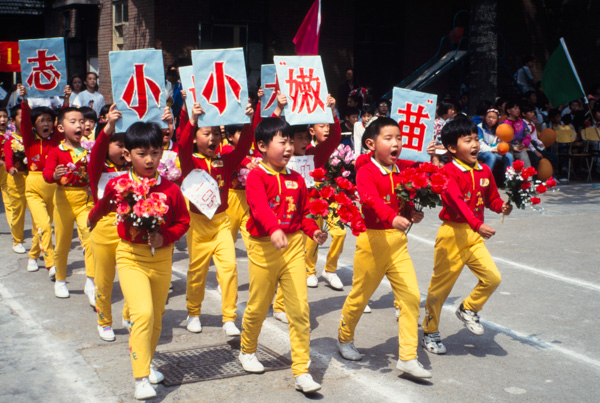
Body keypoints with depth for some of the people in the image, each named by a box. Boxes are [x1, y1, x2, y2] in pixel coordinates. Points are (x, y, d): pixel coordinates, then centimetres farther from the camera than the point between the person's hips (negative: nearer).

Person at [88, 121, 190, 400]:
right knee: (143, 313, -18)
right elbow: (102, 209, 14)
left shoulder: (170, 189, -6)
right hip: (131, 256, -3)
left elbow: (183, 221, 3)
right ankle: (141, 378, -13)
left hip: (162, 258, 3)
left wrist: (165, 237, -11)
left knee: (157, 316, 14)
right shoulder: (118, 184, -7)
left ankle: (146, 362, 36)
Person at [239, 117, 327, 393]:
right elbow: (260, 207, -27)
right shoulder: (256, 176, -9)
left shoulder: (296, 179, 9)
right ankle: (247, 351, 41)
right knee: (258, 306, 12)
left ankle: (302, 371, 2)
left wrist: (314, 231, -3)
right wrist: (274, 229, -43)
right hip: (263, 248, -4)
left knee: (300, 309, -3)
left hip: (294, 246, 4)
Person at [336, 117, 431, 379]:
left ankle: (408, 358, 3)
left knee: (411, 296, -4)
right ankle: (344, 338, 37)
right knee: (360, 296, 10)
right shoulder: (366, 172, -13)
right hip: (372, 239, -6)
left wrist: (413, 214, -5)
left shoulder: (400, 173, 9)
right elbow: (371, 199, -31)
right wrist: (392, 218, -47)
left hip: (398, 241, 6)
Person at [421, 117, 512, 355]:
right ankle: (430, 332, 21)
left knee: (492, 277, -8)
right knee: (441, 285, 4)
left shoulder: (485, 171, 7)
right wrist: (477, 224, -38)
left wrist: (502, 207, -7)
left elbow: (491, 198, 16)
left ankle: (468, 309, 19)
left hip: (475, 236, 6)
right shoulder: (448, 172, -14)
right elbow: (458, 202, -27)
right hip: (452, 233, -6)